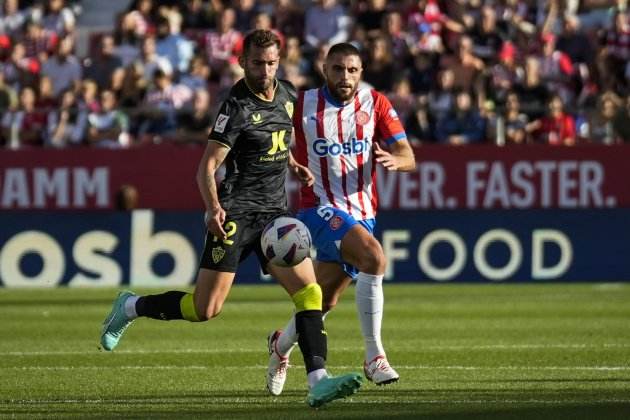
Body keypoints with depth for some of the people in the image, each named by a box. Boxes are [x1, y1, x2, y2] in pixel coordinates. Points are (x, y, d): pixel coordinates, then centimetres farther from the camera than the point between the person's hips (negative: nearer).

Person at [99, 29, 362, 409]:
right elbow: (207, 167, -16)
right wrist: (214, 208, -31)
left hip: (275, 213, 6)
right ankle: (131, 307, 17)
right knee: (206, 308, -8)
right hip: (236, 213, -6)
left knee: (310, 292, -11)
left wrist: (293, 165, 16)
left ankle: (318, 383, -17)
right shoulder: (237, 108, -13)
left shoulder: (287, 94, 9)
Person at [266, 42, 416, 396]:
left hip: (362, 213, 4)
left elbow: (408, 156, -5)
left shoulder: (375, 104, 1)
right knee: (374, 258, -30)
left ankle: (281, 345, 43)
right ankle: (374, 356, -26)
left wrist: (393, 159, -28)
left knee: (325, 301, 12)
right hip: (321, 207, -4)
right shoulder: (302, 105, -4)